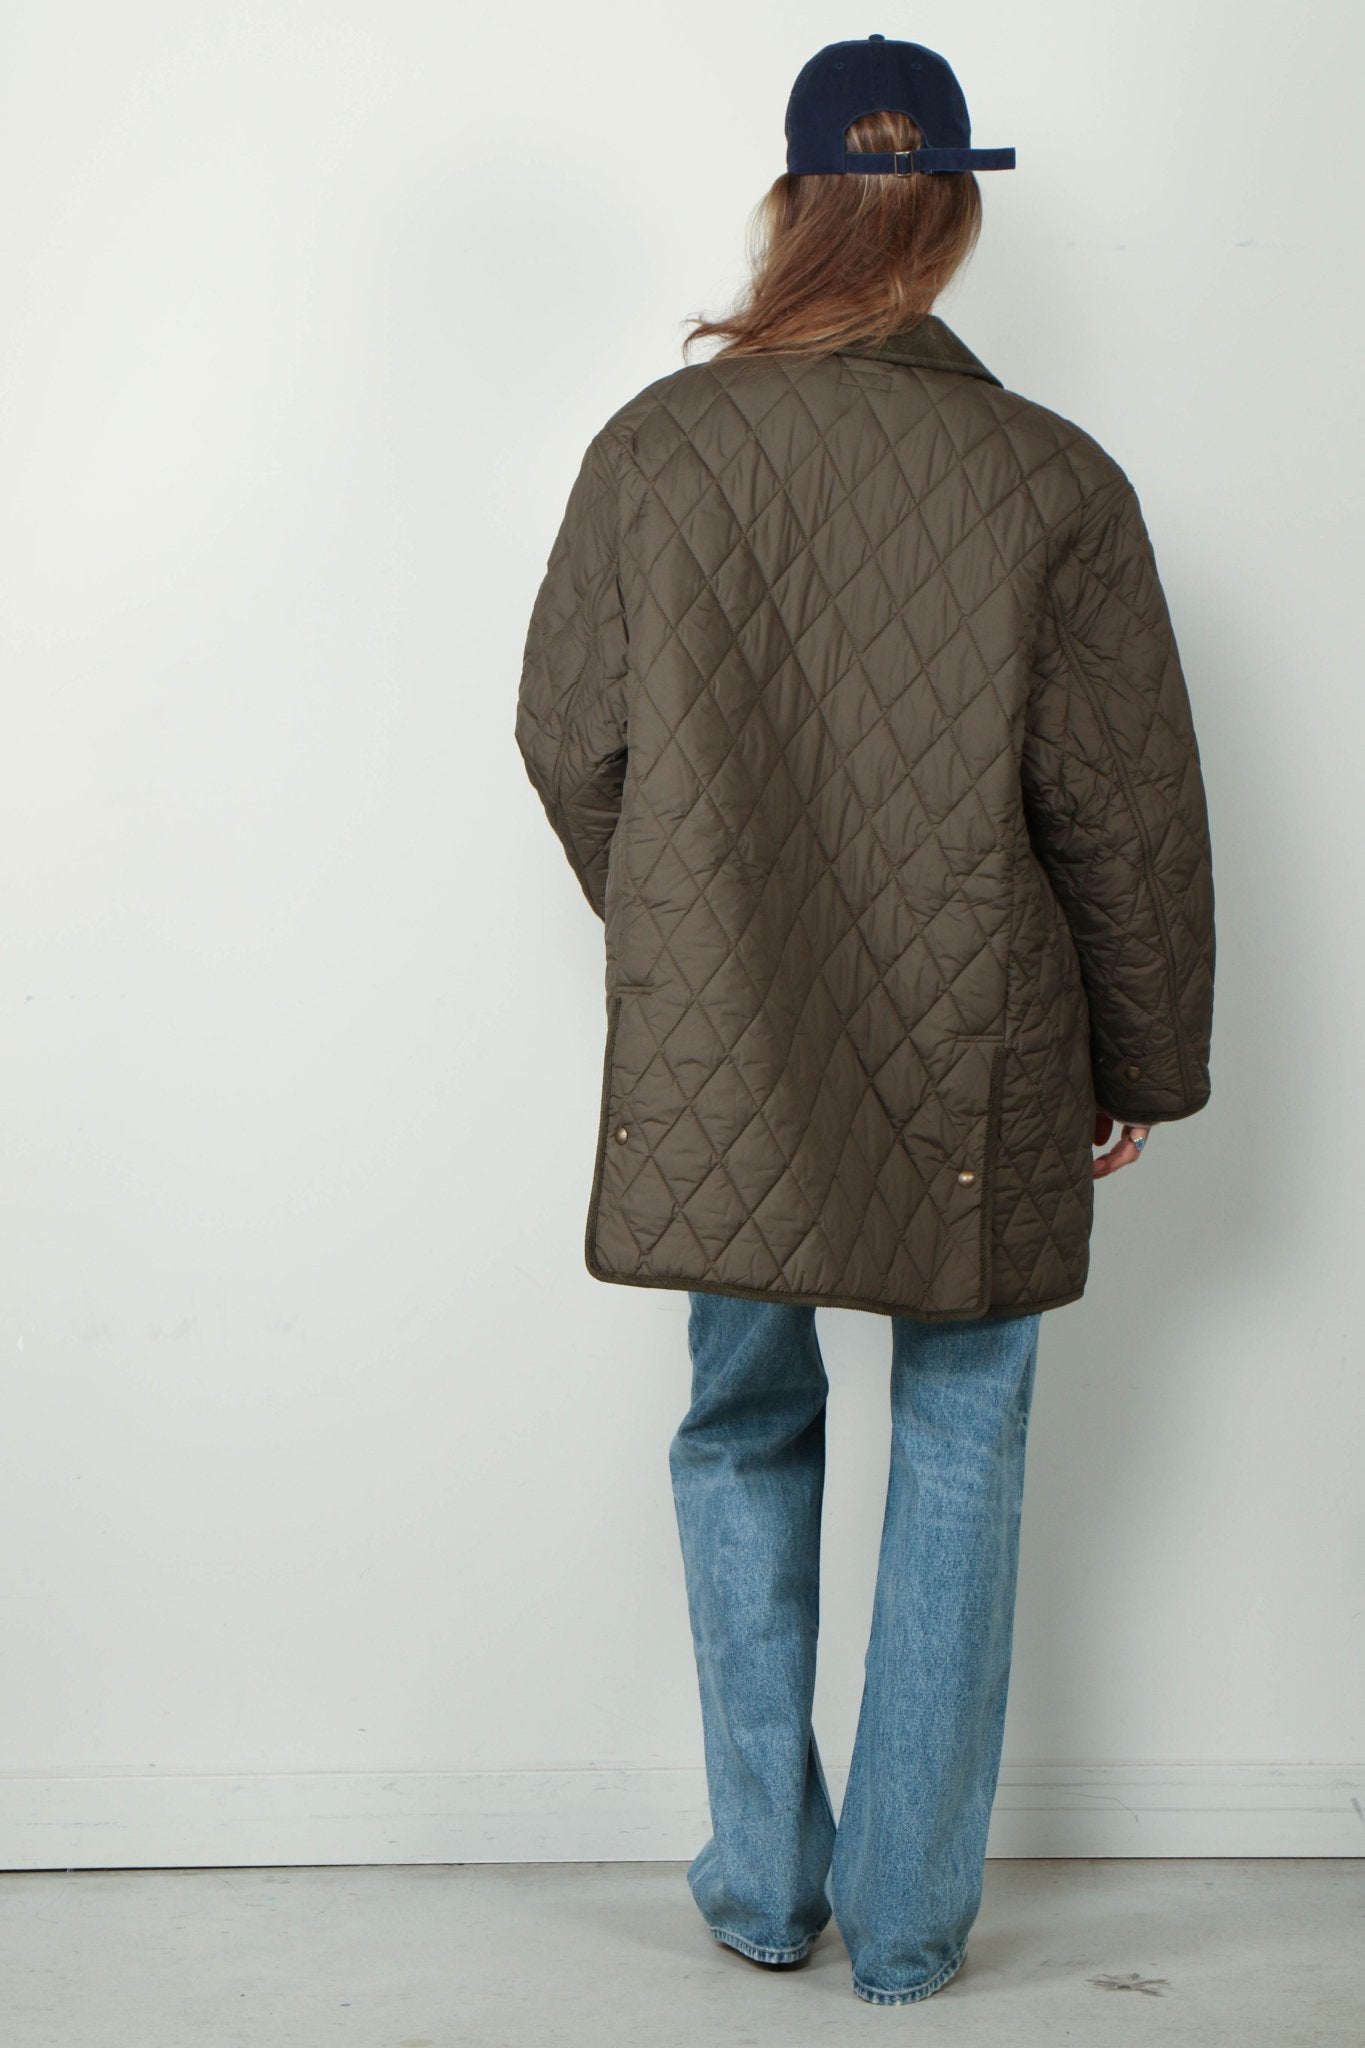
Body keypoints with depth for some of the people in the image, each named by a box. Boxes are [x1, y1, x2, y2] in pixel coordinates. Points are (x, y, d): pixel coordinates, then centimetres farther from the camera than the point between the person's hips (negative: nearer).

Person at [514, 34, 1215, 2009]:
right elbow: (1128, 811, -6)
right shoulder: (1053, 479, -10)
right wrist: (1145, 1066, 8)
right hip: (977, 1072, -1)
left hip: (716, 1064, 2)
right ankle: (909, 1919, 21)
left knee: (744, 1437, 19)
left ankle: (765, 1886, 27)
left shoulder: (654, 447, -4)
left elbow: (568, 747, 4)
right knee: (959, 1456, 13)